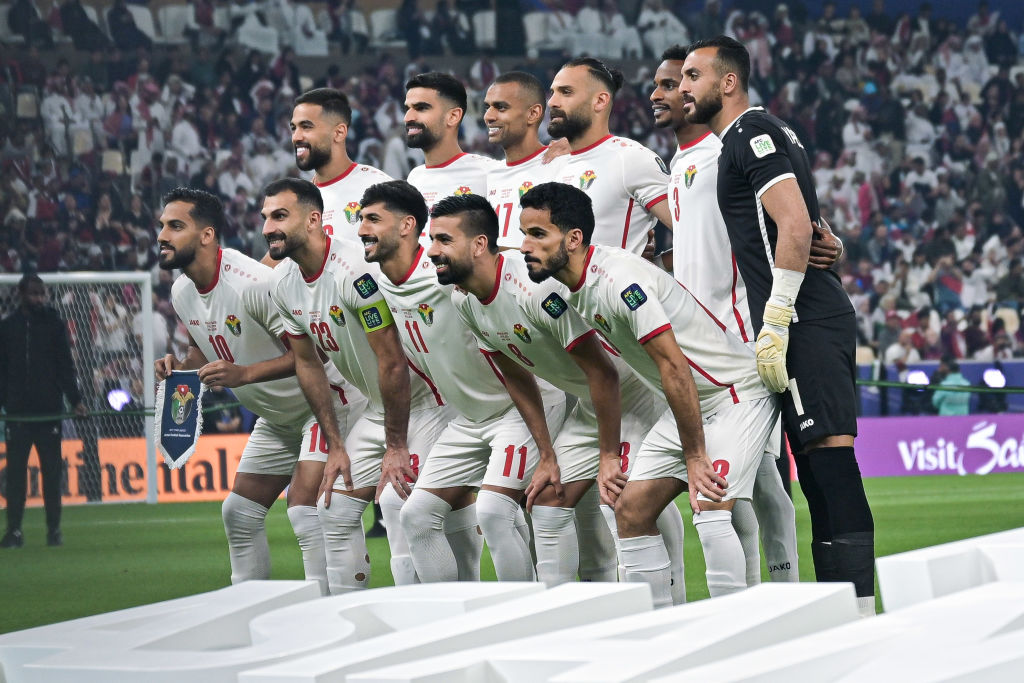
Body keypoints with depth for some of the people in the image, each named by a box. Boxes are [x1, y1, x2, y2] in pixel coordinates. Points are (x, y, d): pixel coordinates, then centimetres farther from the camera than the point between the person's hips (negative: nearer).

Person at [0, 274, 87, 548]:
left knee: (52, 472, 1)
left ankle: (54, 530, 7)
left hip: (50, 411, 0)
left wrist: (75, 400, -4)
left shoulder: (55, 325, 7)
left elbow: (66, 366, 6)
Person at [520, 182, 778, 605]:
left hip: (739, 393, -10)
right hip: (692, 405, 10)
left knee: (709, 507, -24)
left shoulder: (619, 280, -26)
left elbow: (674, 367, -27)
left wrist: (695, 456, -24)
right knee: (631, 508, 3)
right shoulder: (574, 289, 3)